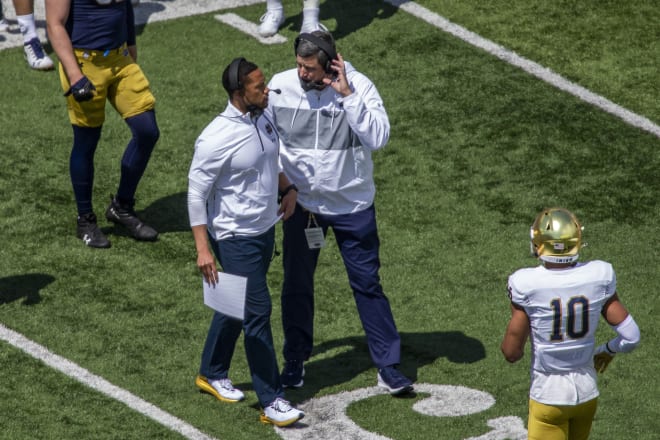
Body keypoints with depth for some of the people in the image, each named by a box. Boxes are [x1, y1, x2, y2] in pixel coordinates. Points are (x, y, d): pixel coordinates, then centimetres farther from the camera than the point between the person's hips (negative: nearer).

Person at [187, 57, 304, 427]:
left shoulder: (264, 116, -2)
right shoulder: (217, 139, -26)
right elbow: (196, 192, -18)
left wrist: (289, 189, 10)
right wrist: (203, 249, -19)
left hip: (265, 230, 8)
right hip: (236, 239, -8)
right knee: (258, 312, -6)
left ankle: (212, 375, 39)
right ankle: (272, 400, 1)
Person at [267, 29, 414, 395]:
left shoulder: (359, 86, -16)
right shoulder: (280, 86, -10)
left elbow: (378, 138, -27)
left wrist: (347, 96, -31)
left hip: (352, 204, -2)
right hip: (301, 203, 2)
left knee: (367, 283, 5)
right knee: (297, 284, 12)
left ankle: (388, 365, 13)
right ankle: (295, 361, 29)